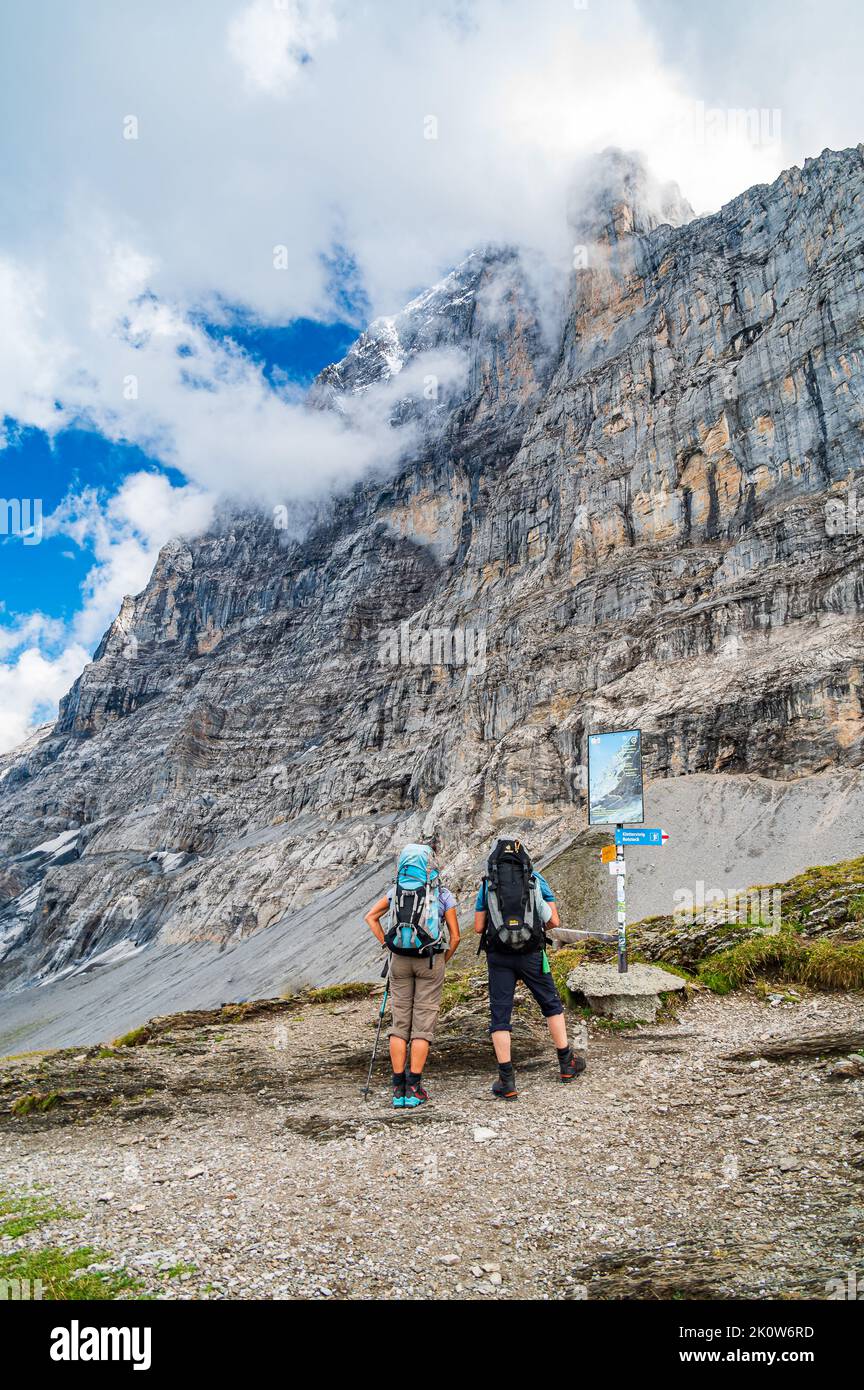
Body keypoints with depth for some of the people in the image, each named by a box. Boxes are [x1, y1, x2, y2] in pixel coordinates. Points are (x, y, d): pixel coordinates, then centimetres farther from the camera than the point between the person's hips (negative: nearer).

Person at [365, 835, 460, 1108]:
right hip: (431, 961, -2)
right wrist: (442, 962, 10)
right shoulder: (443, 894, -4)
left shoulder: (396, 891, 2)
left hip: (400, 960, 3)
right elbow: (455, 937, -3)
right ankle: (414, 1089, 2)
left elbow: (370, 917, 0)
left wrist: (387, 944, 3)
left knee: (400, 1024, 9)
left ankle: (398, 1090, 8)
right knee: (423, 1025, 3)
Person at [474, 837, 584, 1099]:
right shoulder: (536, 880, 4)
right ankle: (566, 1063, 28)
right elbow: (554, 921, 1)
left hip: (498, 956, 0)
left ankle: (507, 1082, 1)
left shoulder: (487, 884, 5)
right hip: (531, 954, 0)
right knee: (551, 1004, 20)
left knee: (499, 1016, 5)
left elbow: (478, 927, 4)